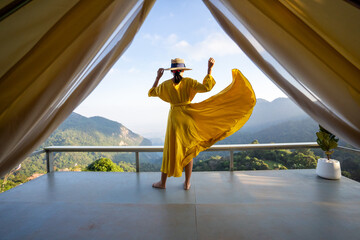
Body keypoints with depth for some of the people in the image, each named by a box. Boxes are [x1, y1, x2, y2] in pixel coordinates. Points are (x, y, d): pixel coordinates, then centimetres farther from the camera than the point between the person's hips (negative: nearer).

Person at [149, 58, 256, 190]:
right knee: (188, 151, 11)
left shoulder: (165, 85, -1)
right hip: (188, 118, 0)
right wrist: (209, 69, -12)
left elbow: (151, 93, 14)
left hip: (174, 119, 0)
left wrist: (158, 77, 22)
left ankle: (162, 182, 21)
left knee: (170, 151, 10)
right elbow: (206, 87, -17)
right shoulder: (188, 82, -5)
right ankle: (187, 183, 20)